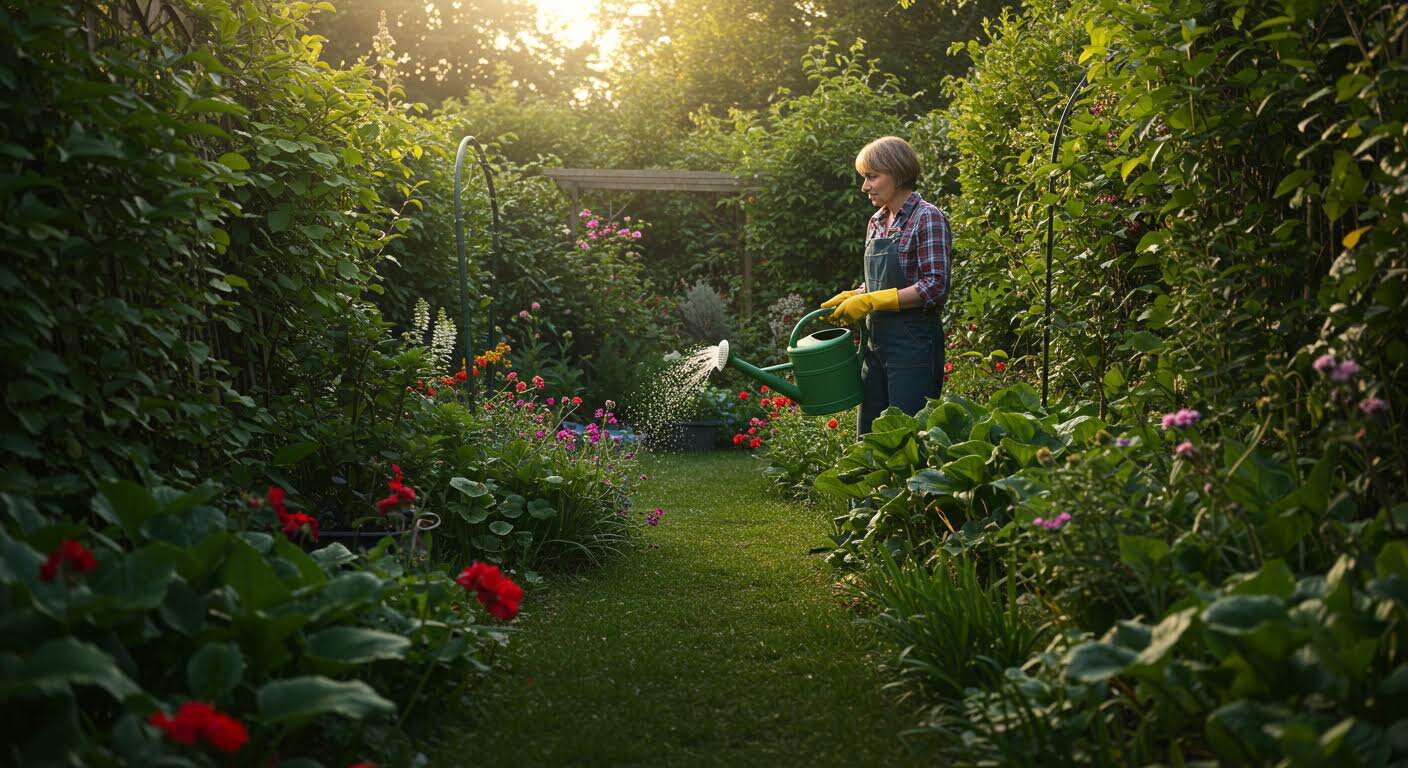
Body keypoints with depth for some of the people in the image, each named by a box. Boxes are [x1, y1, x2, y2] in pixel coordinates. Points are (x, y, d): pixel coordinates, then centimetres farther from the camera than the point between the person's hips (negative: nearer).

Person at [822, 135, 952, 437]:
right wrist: (851, 298, 2)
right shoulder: (876, 222, 13)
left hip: (914, 343, -8)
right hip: (877, 341, 8)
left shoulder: (928, 218, -10)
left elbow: (934, 287, -18)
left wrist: (870, 301, -18)